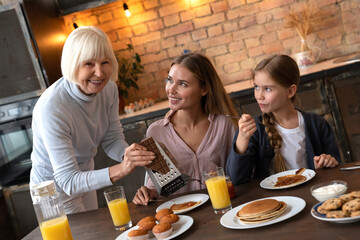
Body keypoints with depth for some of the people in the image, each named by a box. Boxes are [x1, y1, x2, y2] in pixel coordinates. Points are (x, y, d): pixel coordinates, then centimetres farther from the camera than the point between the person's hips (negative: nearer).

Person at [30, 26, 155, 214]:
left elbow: (112, 140, -9)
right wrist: (121, 169, -49)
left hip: (86, 175, 7)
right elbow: (68, 182, -36)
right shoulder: (51, 108, -36)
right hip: (56, 190, -6)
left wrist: (128, 154, -32)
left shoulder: (108, 89, -15)